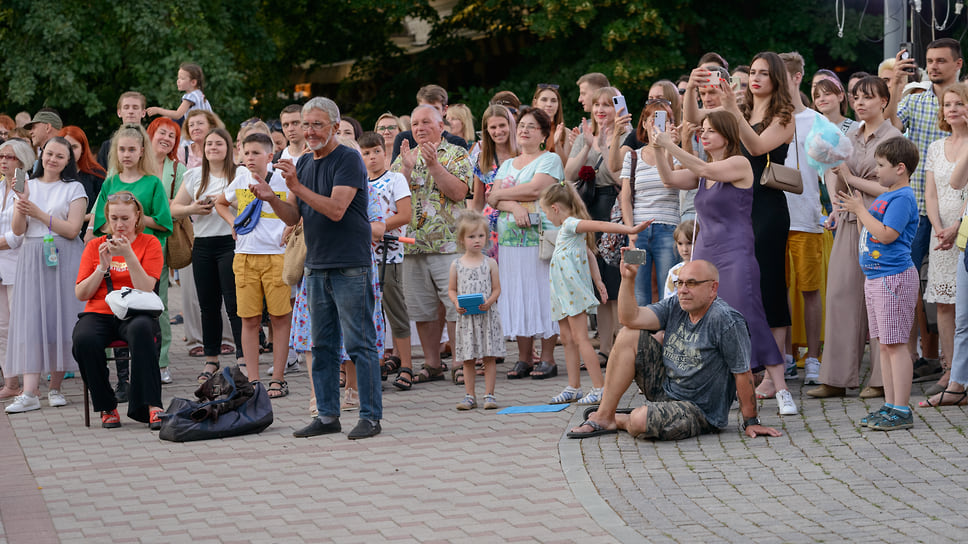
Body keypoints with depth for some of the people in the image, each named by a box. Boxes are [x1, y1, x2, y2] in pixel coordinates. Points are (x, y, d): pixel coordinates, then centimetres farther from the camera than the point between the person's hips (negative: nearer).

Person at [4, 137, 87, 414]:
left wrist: (39, 213, -12)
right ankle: (29, 392, -15)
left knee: (60, 318, -3)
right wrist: (21, 210, -15)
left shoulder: (74, 189, 4)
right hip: (33, 259, 2)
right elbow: (18, 230, 4)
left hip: (64, 260, -1)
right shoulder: (28, 186, 10)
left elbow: (72, 230, -7)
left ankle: (55, 387, 8)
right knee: (31, 321, -8)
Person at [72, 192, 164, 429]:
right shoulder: (95, 246, 14)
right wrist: (102, 266, -6)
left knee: (141, 330, -39)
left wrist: (129, 256, -15)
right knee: (84, 340, -34)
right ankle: (106, 407, -16)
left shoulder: (149, 243, 8)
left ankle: (151, 405, -40)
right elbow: (81, 294, 7)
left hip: (134, 314, -2)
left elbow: (146, 289, -6)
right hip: (99, 314, 2)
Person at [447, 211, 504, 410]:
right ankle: (469, 396, 11)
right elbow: (451, 289, 10)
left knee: (490, 357, -1)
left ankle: (489, 394, 5)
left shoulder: (490, 263, 2)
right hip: (466, 317, 1)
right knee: (467, 359, 4)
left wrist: (489, 301, -16)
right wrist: (456, 303, -9)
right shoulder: (456, 265, 5)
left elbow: (496, 289, 3)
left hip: (487, 315, -1)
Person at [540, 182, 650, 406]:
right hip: (564, 294, 10)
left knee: (580, 339, -12)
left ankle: (600, 388, -13)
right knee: (567, 339, 12)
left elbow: (600, 225, -25)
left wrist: (630, 230, -36)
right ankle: (573, 388, 16)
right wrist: (597, 280, 21)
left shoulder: (570, 224, -12)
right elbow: (589, 254, 22)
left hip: (574, 291, -10)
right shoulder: (567, 228, 18)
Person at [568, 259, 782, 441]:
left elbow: (743, 374, -19)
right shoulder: (675, 306, 0)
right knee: (629, 336, -3)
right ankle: (603, 417, 2)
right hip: (666, 388, 8)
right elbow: (631, 318, -7)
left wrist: (751, 422, -16)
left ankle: (619, 421, 9)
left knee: (640, 421, -33)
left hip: (699, 413, -8)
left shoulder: (726, 321, -23)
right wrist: (628, 279, -20)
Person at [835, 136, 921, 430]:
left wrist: (860, 209, -15)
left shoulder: (902, 198, -14)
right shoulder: (885, 197, 17)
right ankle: (890, 405, 18)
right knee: (884, 344, 12)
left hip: (894, 277, -10)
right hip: (875, 277, 10)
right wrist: (854, 206, 12)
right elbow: (872, 231, 19)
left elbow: (886, 234, -23)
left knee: (896, 343, -8)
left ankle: (901, 411, -6)